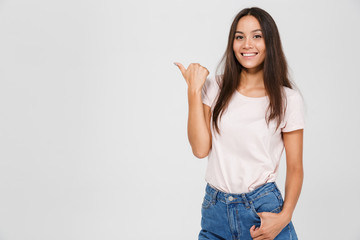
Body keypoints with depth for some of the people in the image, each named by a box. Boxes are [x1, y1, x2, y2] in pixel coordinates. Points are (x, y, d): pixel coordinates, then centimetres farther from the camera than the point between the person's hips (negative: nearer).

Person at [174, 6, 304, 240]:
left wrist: (284, 217, -14)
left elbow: (295, 168, 0)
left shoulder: (288, 99, -4)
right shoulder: (215, 87, 1)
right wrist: (194, 90, -10)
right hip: (215, 209, 2)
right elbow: (200, 148, -7)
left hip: (263, 209, -2)